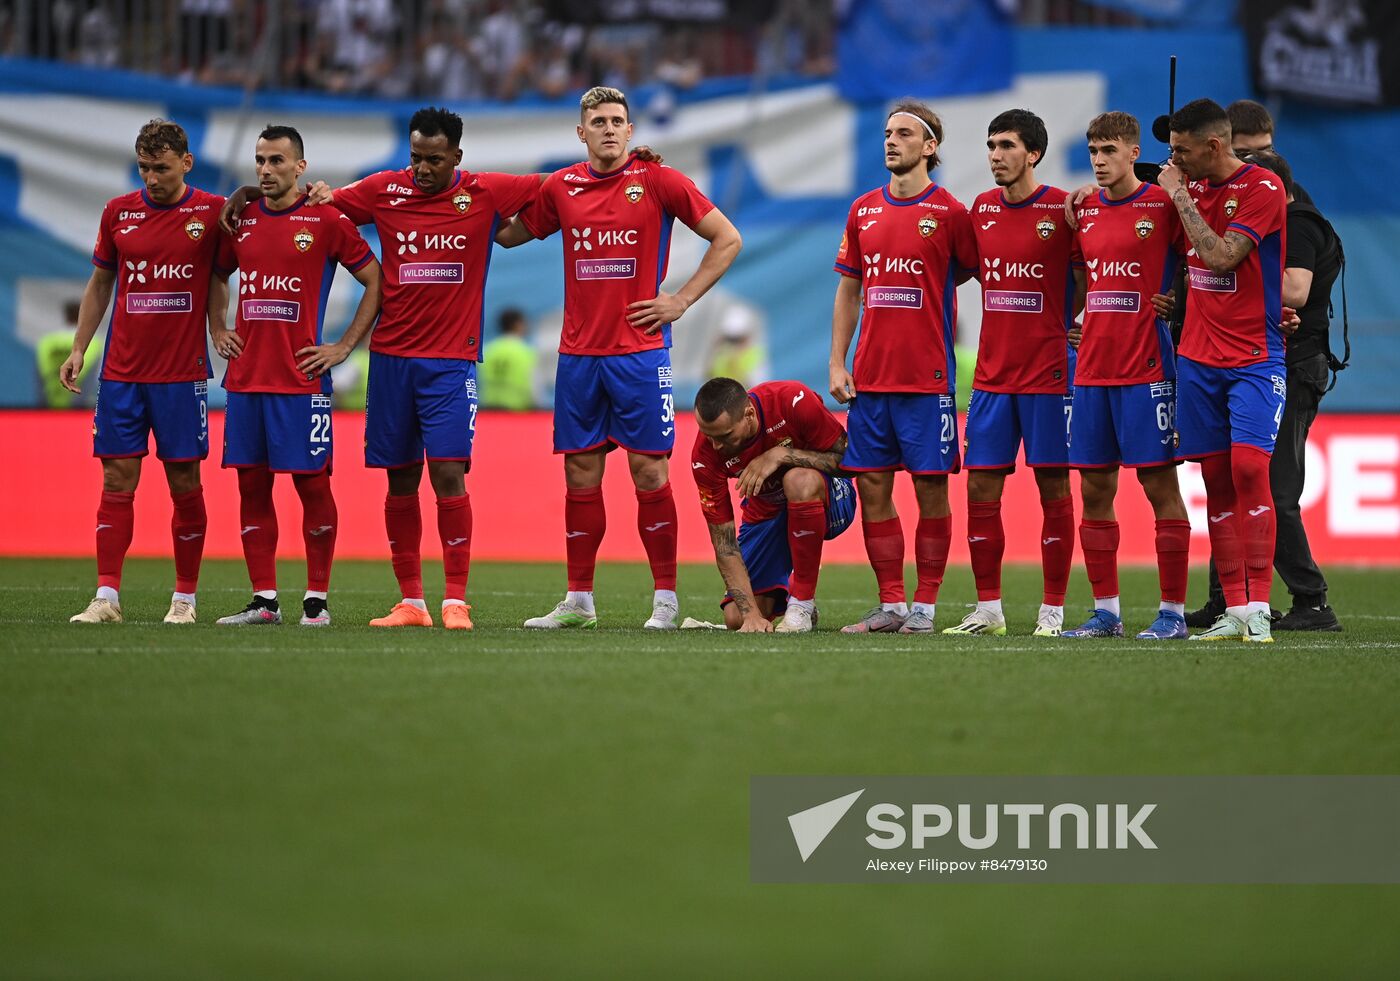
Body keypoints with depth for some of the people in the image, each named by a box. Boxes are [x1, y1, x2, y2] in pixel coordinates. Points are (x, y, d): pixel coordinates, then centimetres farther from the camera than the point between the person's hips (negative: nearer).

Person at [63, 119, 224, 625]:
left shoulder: (212, 211, -2)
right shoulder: (118, 212, 6)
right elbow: (99, 284, 15)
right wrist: (79, 348, 10)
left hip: (183, 374, -2)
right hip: (121, 371, 2)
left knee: (185, 484, 1)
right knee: (117, 480, -1)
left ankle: (184, 598, 9)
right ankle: (107, 597, -3)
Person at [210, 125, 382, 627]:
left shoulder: (326, 220, -3)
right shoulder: (240, 220, 11)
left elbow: (375, 281, 0)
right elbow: (214, 277, 27)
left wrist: (344, 347, -4)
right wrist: (217, 331, 14)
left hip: (302, 378, -5)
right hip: (245, 378, 5)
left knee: (312, 483, -2)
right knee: (252, 485, 4)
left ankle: (317, 598, 5)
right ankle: (264, 600, 9)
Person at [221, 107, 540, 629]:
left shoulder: (484, 194, -1)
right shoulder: (383, 190, 4)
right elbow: (321, 203, 16)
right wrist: (250, 193, 6)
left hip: (451, 360, -3)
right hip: (391, 356, 3)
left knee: (448, 473, -12)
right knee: (400, 479, 5)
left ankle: (456, 601, -9)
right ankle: (410, 602, 12)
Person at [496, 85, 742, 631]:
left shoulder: (658, 181, -3)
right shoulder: (560, 188, 8)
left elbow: (727, 240, 1)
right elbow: (508, 235, 23)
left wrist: (682, 300, -4)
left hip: (640, 350, -4)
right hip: (578, 353, 4)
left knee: (649, 470, -4)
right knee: (581, 473, 5)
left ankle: (665, 599, 3)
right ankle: (578, 600, 11)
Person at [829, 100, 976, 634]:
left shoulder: (949, 213, -4)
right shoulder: (863, 210, 11)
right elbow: (848, 291, 14)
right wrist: (836, 363, 8)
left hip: (928, 378, -5)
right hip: (869, 378, 5)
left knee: (930, 486, -1)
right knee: (873, 486, 4)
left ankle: (925, 605, 4)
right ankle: (890, 604, 10)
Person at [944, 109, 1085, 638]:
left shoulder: (1063, 208, -7)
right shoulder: (981, 209, 9)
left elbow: (1086, 279, 2)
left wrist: (1060, 323, 0)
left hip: (1048, 372, -5)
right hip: (992, 372, 5)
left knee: (1053, 487, -1)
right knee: (981, 487, 3)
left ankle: (1053, 610, 4)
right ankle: (987, 609, 10)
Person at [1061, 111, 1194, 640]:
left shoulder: (1163, 204, -5)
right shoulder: (1085, 210, 12)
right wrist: (1075, 320, 11)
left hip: (1146, 370, -6)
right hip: (1092, 370, 6)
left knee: (1160, 485, -4)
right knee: (1094, 491, 6)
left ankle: (1173, 611, -1)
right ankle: (1105, 611, 12)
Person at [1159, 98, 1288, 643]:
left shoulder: (1262, 188, -10)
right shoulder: (1192, 186, 10)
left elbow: (1220, 255, -19)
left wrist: (1180, 196, -12)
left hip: (1254, 357, -6)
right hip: (1199, 357, 6)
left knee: (1248, 468, -16)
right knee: (1217, 481, 3)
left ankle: (1258, 607, -14)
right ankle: (1234, 611, 6)